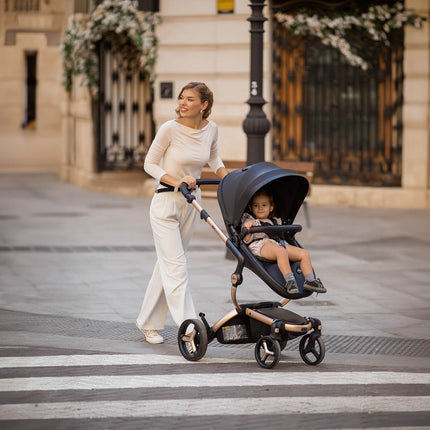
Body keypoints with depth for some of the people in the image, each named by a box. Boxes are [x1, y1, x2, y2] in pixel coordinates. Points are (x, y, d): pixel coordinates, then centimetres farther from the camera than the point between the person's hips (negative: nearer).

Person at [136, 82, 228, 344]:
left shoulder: (211, 129, 0)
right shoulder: (170, 129, -14)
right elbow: (150, 164, -8)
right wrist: (176, 181, -20)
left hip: (191, 203, 5)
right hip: (166, 202, -5)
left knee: (169, 264, 13)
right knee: (176, 266, -12)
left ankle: (149, 322, 25)